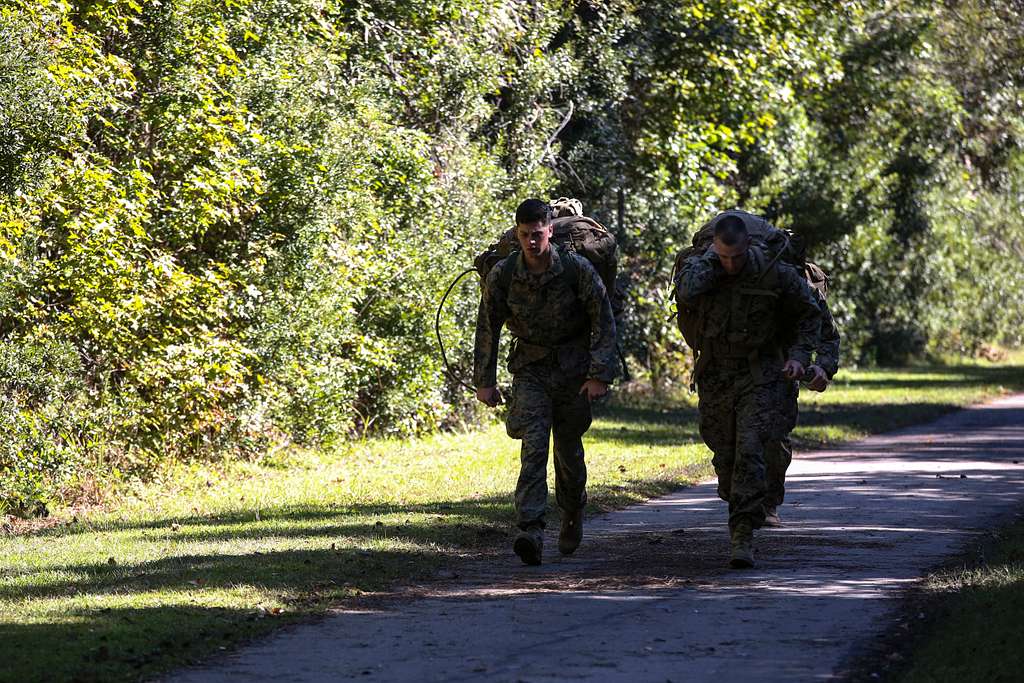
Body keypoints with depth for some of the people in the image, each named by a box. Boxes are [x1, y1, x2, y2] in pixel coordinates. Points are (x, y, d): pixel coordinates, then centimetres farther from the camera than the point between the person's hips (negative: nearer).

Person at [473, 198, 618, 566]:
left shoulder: (577, 269, -15)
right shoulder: (502, 274, -10)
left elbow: (604, 322, -8)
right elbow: (488, 328, 1)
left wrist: (599, 375, -14)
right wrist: (484, 381, 0)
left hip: (573, 370, 0)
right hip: (530, 368, 0)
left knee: (569, 449, 8)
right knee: (534, 445, -16)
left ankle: (573, 515, 35)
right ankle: (530, 531, -25)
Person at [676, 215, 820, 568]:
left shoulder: (775, 273, -10)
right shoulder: (699, 266, -9)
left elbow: (809, 312, 5)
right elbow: (686, 294, -32)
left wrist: (799, 355, -6)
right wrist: (711, 258, -20)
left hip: (758, 377, -2)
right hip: (714, 377, 2)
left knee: (749, 452, -17)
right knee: (725, 456, 8)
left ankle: (743, 537, -19)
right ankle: (740, 518, 32)